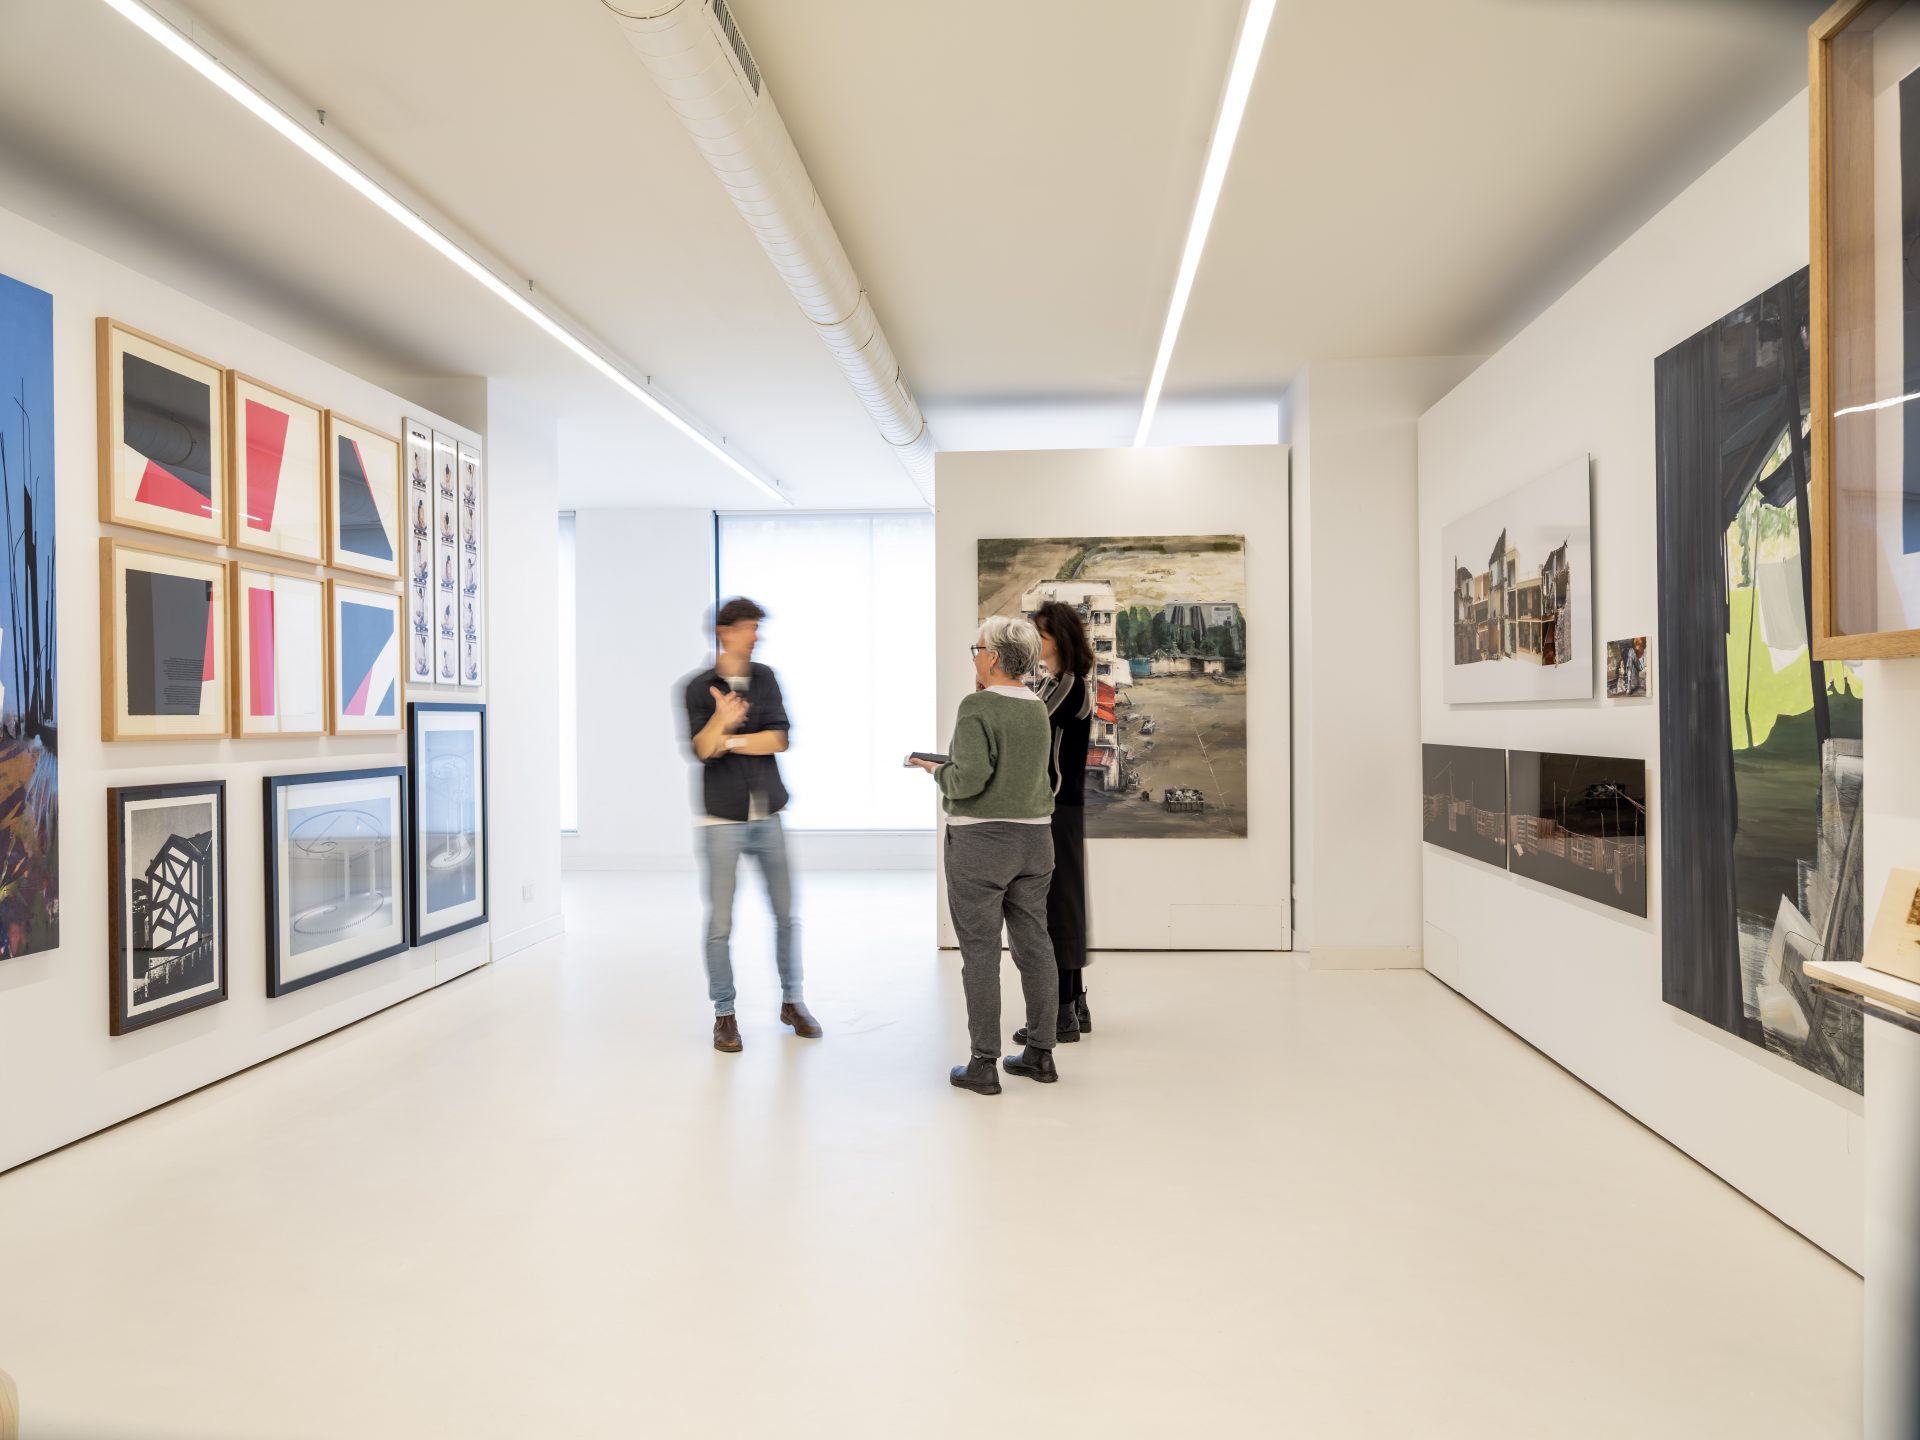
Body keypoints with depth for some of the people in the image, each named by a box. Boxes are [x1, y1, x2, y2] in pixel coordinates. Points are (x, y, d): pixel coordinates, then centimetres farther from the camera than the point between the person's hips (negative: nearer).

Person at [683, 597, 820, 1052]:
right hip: (723, 819, -3)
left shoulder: (765, 678, 7)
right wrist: (720, 721, -33)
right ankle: (725, 1015, 13)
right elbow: (700, 748, -14)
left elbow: (779, 739, -3)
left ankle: (792, 1002, 23)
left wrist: (731, 742, -11)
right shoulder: (699, 686, -2)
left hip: (768, 814, 3)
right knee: (720, 922, 0)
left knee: (786, 914, 8)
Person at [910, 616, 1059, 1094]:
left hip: (981, 840, -7)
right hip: (1034, 838, 7)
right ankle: (1041, 1054, 23)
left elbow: (970, 779, -22)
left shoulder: (977, 707, -14)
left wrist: (939, 772, -3)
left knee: (980, 951, 1)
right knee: (1034, 946, 12)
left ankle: (983, 1065, 8)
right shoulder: (1038, 709, 9)